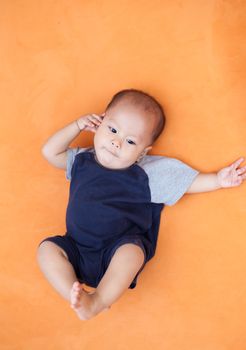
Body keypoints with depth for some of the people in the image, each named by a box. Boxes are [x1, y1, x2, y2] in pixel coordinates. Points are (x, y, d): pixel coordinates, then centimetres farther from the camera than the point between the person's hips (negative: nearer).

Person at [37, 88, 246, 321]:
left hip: (120, 249, -3)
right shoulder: (82, 160, 13)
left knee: (132, 250, -35)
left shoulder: (146, 173, 3)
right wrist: (78, 125, 8)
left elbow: (188, 182, 7)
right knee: (47, 247, -19)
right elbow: (50, 152, 15)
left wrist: (218, 180, -3)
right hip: (78, 251, 3)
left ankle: (97, 302, -32)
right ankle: (77, 298, -25)